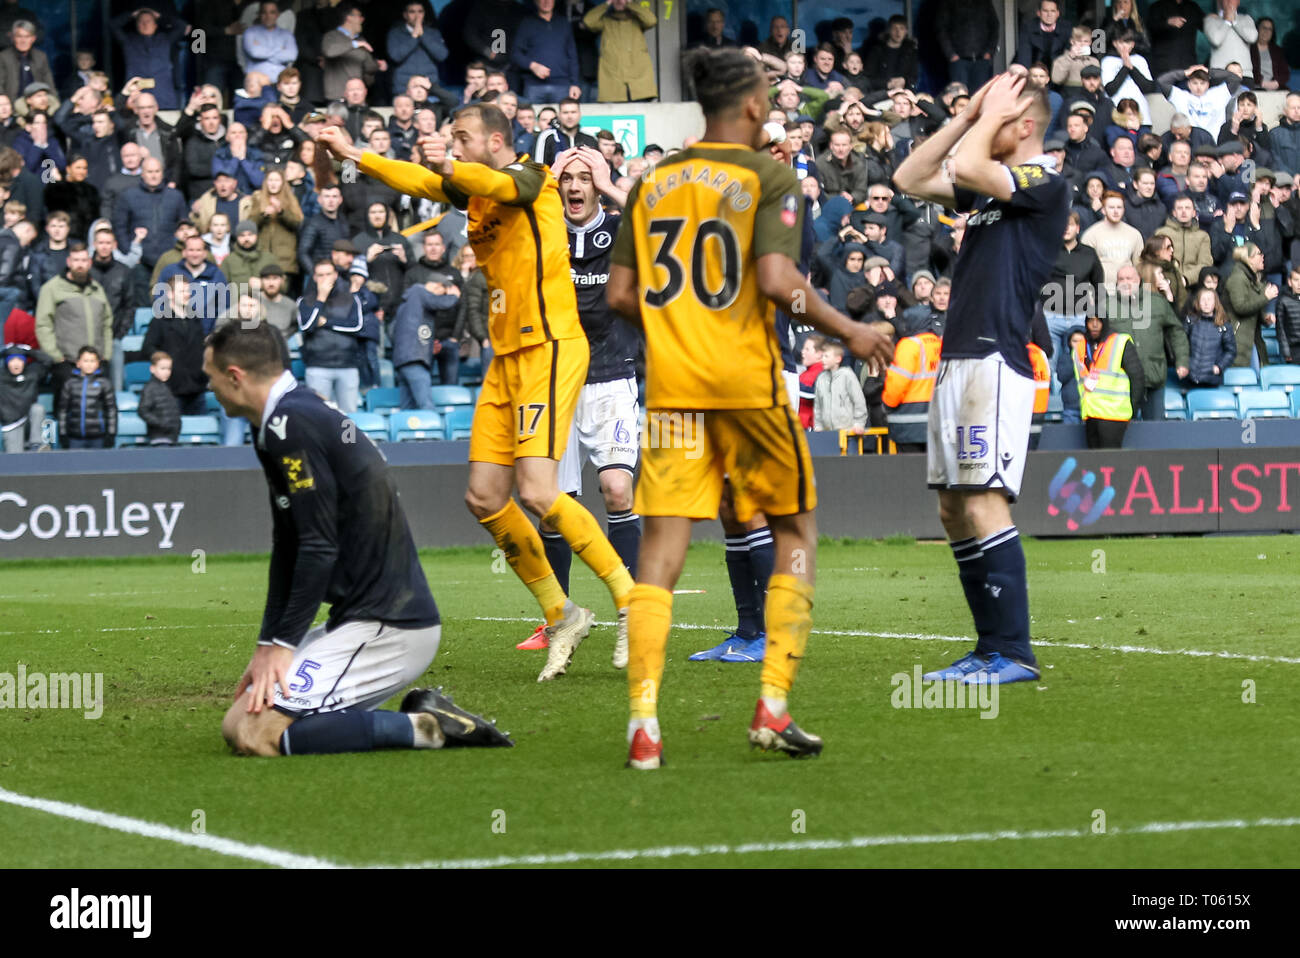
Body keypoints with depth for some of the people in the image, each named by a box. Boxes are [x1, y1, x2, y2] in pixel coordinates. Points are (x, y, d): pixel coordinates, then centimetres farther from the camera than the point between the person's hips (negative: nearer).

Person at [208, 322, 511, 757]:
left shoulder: (289, 424, -13)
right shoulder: (296, 417, 19)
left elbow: (320, 549, -18)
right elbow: (288, 552, 21)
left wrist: (282, 644, -14)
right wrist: (268, 645, 15)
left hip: (385, 629, -10)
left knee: (250, 731, -18)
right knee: (237, 716, 8)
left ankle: (423, 727, -13)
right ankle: (423, 716, 6)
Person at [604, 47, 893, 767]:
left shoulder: (652, 184, 11)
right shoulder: (769, 177, -4)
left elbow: (620, 294, 9)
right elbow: (777, 280, -17)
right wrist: (848, 331, -5)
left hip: (671, 385, 4)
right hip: (748, 384, -4)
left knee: (661, 548, 1)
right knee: (796, 532, 12)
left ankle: (643, 723, -9)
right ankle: (773, 708, 5)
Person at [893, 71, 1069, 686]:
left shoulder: (1046, 185, -8)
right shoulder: (991, 184, 18)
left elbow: (965, 168, -20)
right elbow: (909, 179, 19)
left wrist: (991, 115, -3)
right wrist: (968, 115, 14)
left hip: (996, 363, -10)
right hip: (956, 360, 10)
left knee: (983, 506, -15)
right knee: (954, 510, 9)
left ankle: (1013, 653, -14)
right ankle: (990, 649, 13)